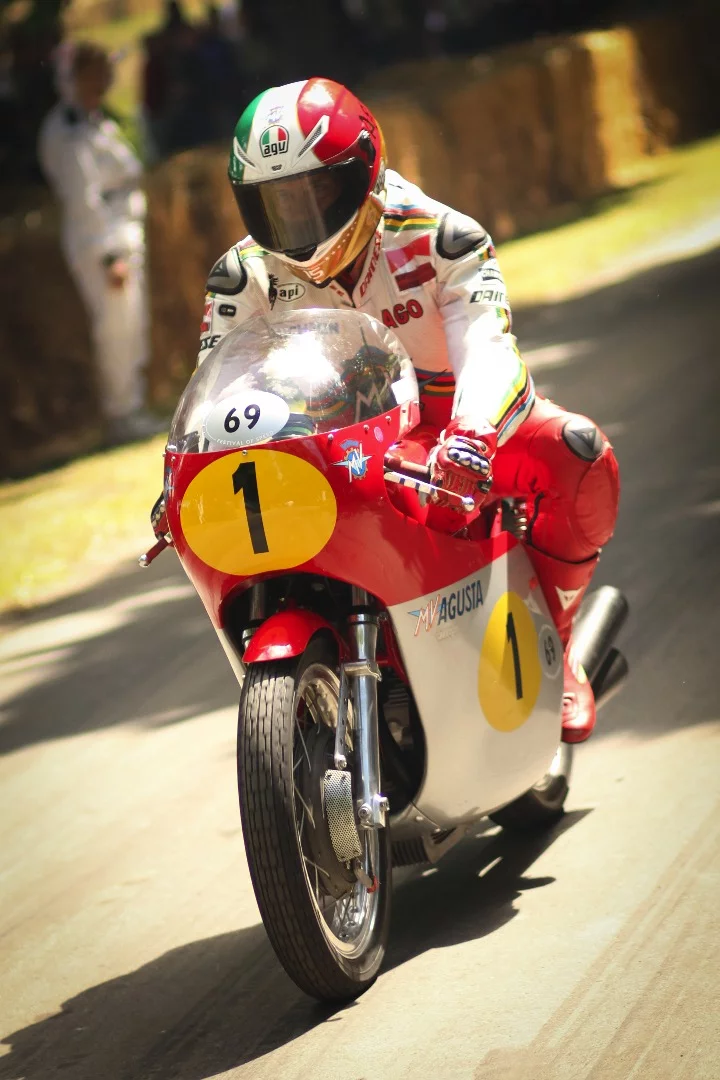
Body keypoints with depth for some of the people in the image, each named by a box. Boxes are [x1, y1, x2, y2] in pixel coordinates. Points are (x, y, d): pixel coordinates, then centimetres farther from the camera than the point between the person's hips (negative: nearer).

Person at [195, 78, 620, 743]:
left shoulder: (440, 240, -17)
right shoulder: (246, 276, -7)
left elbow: (485, 346, -32)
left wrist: (468, 440, -54)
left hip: (451, 420, -3)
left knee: (578, 455, -32)